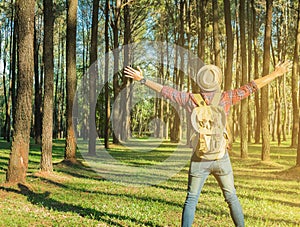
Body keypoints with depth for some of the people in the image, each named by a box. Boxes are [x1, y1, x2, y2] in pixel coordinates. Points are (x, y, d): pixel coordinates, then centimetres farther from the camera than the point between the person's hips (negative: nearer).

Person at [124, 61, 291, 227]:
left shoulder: (191, 100, -5)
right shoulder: (226, 98, -6)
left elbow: (165, 90, 0)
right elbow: (252, 87, -2)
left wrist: (142, 79, 8)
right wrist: (276, 73, 6)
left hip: (199, 159, 0)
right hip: (221, 158, 0)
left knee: (191, 200, 8)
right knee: (231, 197, 16)